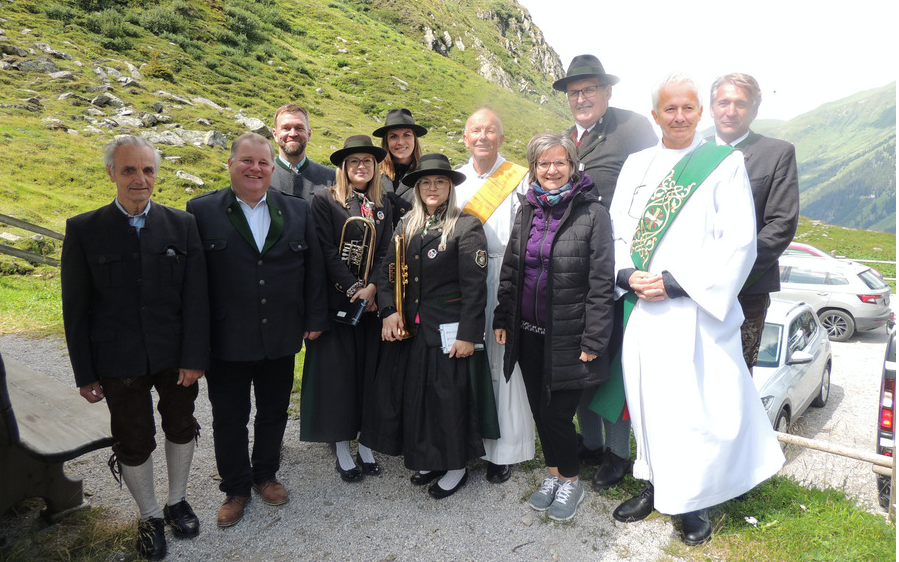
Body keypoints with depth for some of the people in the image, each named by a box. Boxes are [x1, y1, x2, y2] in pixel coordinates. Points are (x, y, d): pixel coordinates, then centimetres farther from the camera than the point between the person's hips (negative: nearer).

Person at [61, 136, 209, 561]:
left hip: (175, 355, 2)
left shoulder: (182, 225, -3)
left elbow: (195, 297, -4)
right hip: (119, 362, -1)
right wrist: (85, 374, -3)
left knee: (181, 427, 17)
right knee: (133, 442, 11)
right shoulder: (84, 230, -5)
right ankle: (150, 516, 36)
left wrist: (194, 357, -9)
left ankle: (177, 501, 42)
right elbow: (75, 309, -3)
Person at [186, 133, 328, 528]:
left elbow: (313, 269, 4)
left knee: (273, 412, 18)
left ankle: (265, 474, 41)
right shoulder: (201, 211, -5)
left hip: (281, 338, 2)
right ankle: (236, 488, 35)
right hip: (226, 342, -2)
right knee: (229, 418, 13)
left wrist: (315, 319, 2)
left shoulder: (297, 211, 2)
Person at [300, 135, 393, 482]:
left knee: (369, 370, 8)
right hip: (336, 300, -3)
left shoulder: (382, 205, 11)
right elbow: (326, 251, -8)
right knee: (337, 371, 2)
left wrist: (372, 288, -11)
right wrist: (353, 288, -14)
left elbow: (386, 253, 4)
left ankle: (365, 444, 22)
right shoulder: (325, 200, -1)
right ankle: (342, 449, 16)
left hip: (373, 302, 4)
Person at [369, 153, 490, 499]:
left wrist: (468, 334, -14)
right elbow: (390, 273, 11)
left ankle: (456, 466, 24)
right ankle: (428, 459, 33)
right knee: (415, 394, 13)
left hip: (448, 330, -6)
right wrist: (389, 311, -5)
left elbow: (474, 286, -11)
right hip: (410, 328, 6)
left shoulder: (467, 227, -8)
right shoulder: (406, 226, 11)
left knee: (449, 397, 3)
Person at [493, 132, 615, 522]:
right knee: (539, 407, 15)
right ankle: (553, 473, 36)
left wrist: (593, 340, -13)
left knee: (559, 411, 3)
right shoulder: (527, 211, 8)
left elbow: (601, 282, -11)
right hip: (528, 331, 5)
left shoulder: (592, 213, -9)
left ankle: (570, 480, 29)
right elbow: (509, 269, 12)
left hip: (567, 335, -5)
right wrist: (502, 318, 9)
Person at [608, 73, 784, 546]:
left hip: (695, 310, -4)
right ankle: (656, 486, 31)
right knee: (646, 398, 12)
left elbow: (739, 240, -8)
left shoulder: (724, 163, 0)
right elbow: (617, 230, 10)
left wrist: (677, 281, -16)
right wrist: (627, 275, -8)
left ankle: (694, 500, 21)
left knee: (696, 404, 0)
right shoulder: (636, 165, 12)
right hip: (642, 309, 4)